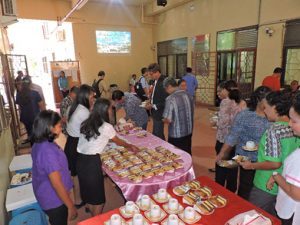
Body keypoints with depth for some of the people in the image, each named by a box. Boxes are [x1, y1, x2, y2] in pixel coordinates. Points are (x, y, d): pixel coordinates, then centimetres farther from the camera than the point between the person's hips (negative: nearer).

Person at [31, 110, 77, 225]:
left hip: (47, 195, 8)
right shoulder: (47, 151, -34)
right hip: (54, 200, -8)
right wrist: (71, 206, -20)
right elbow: (57, 184, -30)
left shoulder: (39, 144, -4)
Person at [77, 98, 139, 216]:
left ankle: (93, 218, 42)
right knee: (98, 196, 12)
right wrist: (131, 146, 23)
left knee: (88, 192, 24)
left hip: (80, 160, 8)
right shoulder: (106, 127, -9)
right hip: (92, 162, -7)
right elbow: (118, 141, 6)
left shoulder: (86, 123, 8)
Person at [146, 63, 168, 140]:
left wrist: (153, 106, -18)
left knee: (159, 135, 4)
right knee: (155, 134, 17)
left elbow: (165, 102, -22)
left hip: (159, 114, -9)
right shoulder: (156, 81, 6)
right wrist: (150, 102, 3)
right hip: (155, 113, 9)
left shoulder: (162, 83, -22)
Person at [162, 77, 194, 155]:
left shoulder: (170, 99, -19)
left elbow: (168, 120, -19)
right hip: (189, 132, 6)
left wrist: (164, 120, 3)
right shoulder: (187, 95, 1)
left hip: (176, 134, -6)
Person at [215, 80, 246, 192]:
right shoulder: (242, 103, 5)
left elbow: (223, 123, -21)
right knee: (233, 169, 18)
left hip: (224, 141, -6)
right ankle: (231, 193, 33)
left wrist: (216, 123, -3)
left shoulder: (226, 102, -15)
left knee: (221, 169, 9)